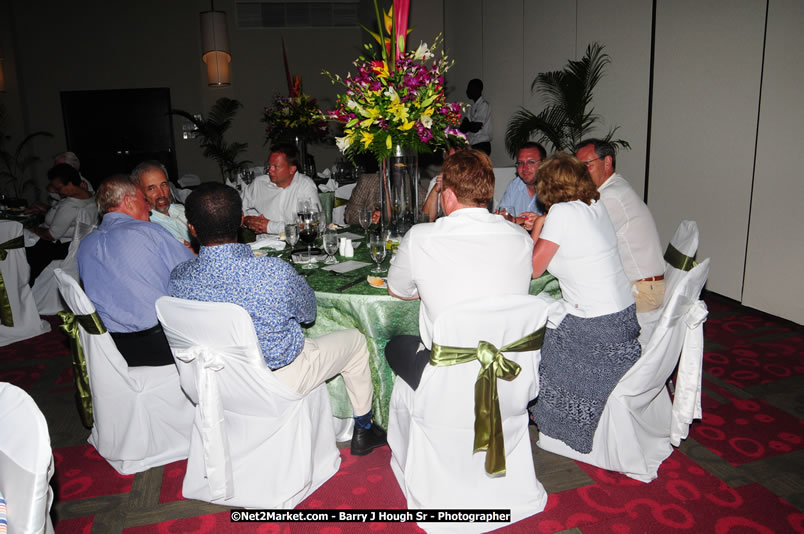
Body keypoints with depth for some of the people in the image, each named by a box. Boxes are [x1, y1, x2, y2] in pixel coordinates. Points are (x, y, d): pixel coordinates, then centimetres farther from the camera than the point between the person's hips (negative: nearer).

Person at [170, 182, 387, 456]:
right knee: (355, 339, 18)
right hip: (279, 379, -5)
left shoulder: (178, 277, -19)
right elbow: (308, 313, -11)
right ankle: (363, 431, 35)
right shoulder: (274, 272, -32)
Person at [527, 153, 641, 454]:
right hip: (624, 315, 7)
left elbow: (534, 269, -10)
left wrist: (538, 226, 1)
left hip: (594, 326, -7)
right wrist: (541, 226, 23)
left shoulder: (561, 212, -17)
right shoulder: (597, 206, 5)